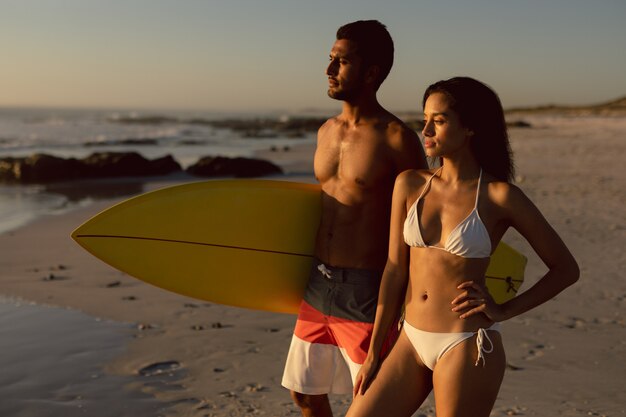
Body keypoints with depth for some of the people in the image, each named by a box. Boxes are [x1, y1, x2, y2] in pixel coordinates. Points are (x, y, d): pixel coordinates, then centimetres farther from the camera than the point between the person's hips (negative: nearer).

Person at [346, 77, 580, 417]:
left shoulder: (499, 197, -8)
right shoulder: (410, 184, 3)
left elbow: (566, 268, 1)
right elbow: (395, 268, 5)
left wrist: (504, 310, -7)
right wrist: (373, 353, 6)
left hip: (467, 347, -4)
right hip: (412, 341, 5)